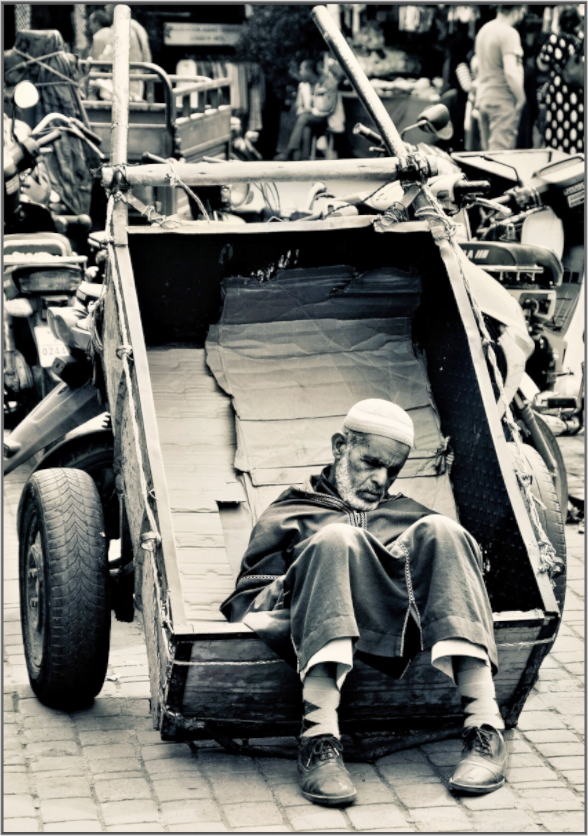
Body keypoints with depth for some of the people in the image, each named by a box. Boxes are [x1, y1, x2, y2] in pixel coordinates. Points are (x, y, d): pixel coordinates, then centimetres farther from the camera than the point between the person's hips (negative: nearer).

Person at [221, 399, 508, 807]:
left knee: (440, 531, -26)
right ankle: (320, 740, -46)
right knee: (338, 538, -32)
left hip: (403, 624, 2)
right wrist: (278, 597, -3)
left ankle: (486, 730, -38)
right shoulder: (289, 512, 31)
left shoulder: (410, 514, 39)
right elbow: (244, 605, 21)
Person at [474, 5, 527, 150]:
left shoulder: (484, 29, 13)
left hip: (483, 98, 9)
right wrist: (521, 99, -13)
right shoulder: (509, 34, -15)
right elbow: (510, 72, -24)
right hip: (502, 101, -9)